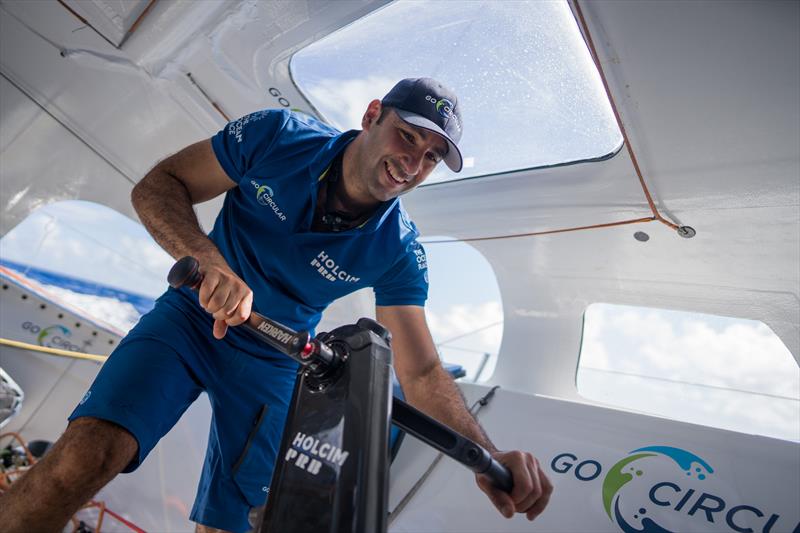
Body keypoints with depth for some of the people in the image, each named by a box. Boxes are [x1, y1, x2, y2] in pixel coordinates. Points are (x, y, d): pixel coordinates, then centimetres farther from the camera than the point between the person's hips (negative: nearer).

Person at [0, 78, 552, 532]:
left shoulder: (400, 252, -16)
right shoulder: (278, 136, -16)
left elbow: (422, 372, -16)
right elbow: (156, 187, -13)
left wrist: (490, 460, -32)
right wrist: (212, 263, -33)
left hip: (274, 362, 1)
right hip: (191, 318, 0)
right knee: (86, 456, -23)